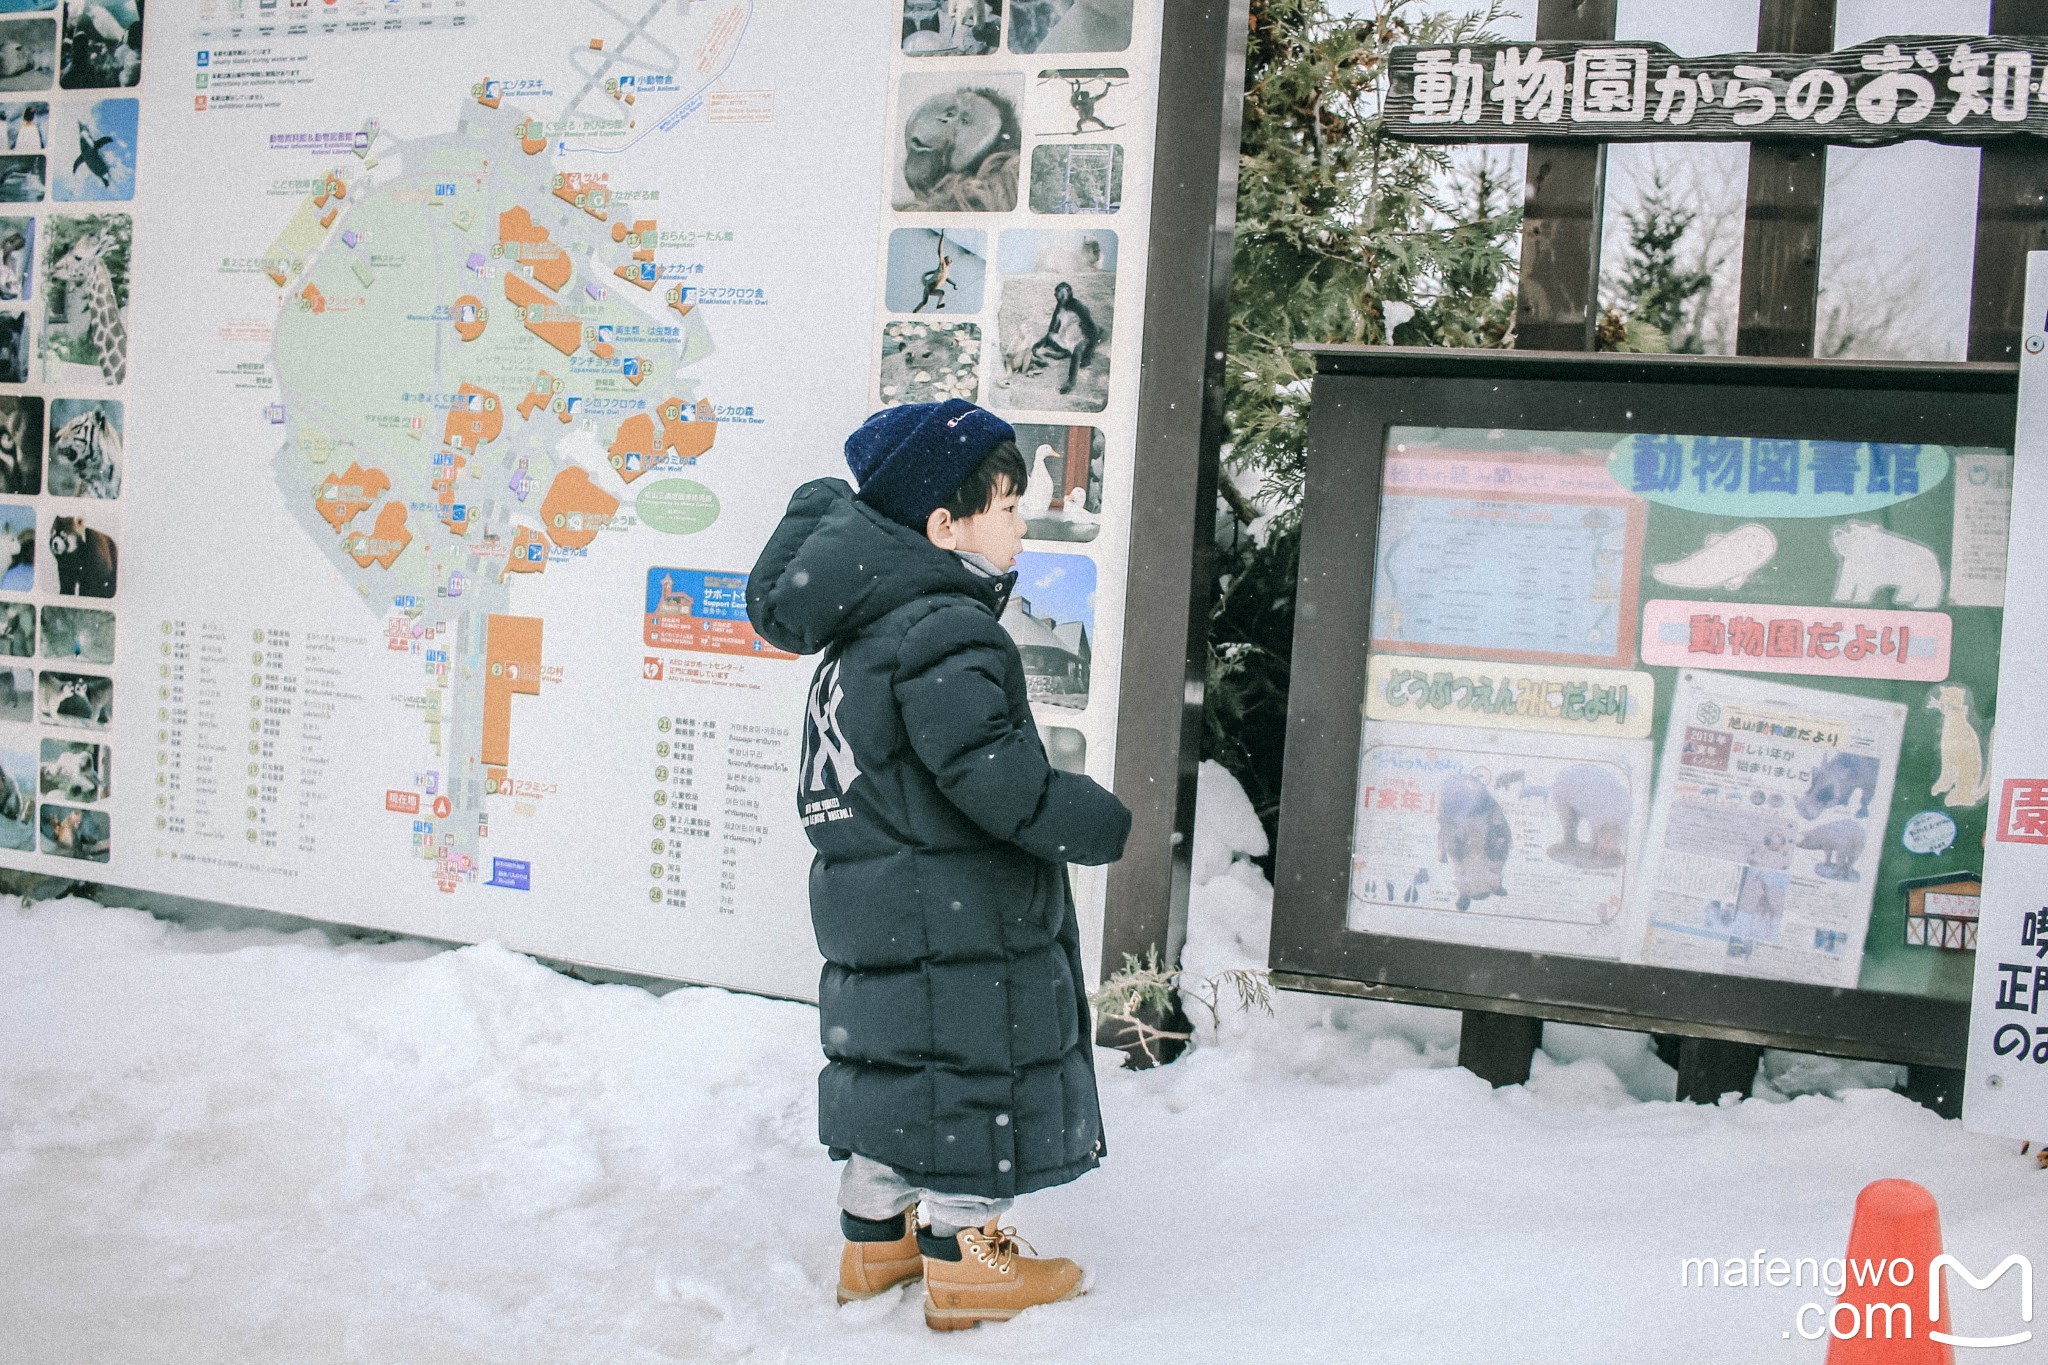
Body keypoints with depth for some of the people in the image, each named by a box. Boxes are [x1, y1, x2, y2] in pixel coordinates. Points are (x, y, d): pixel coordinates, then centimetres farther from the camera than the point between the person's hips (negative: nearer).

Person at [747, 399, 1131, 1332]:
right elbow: (989, 771, -26)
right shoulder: (947, 633, -20)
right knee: (973, 1071, 4)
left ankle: (874, 1237, 31)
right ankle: (965, 1258, 16)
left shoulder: (863, 631, 11)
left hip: (870, 910, 10)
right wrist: (1101, 826, -16)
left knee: (888, 1061, 18)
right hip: (956, 915, -10)